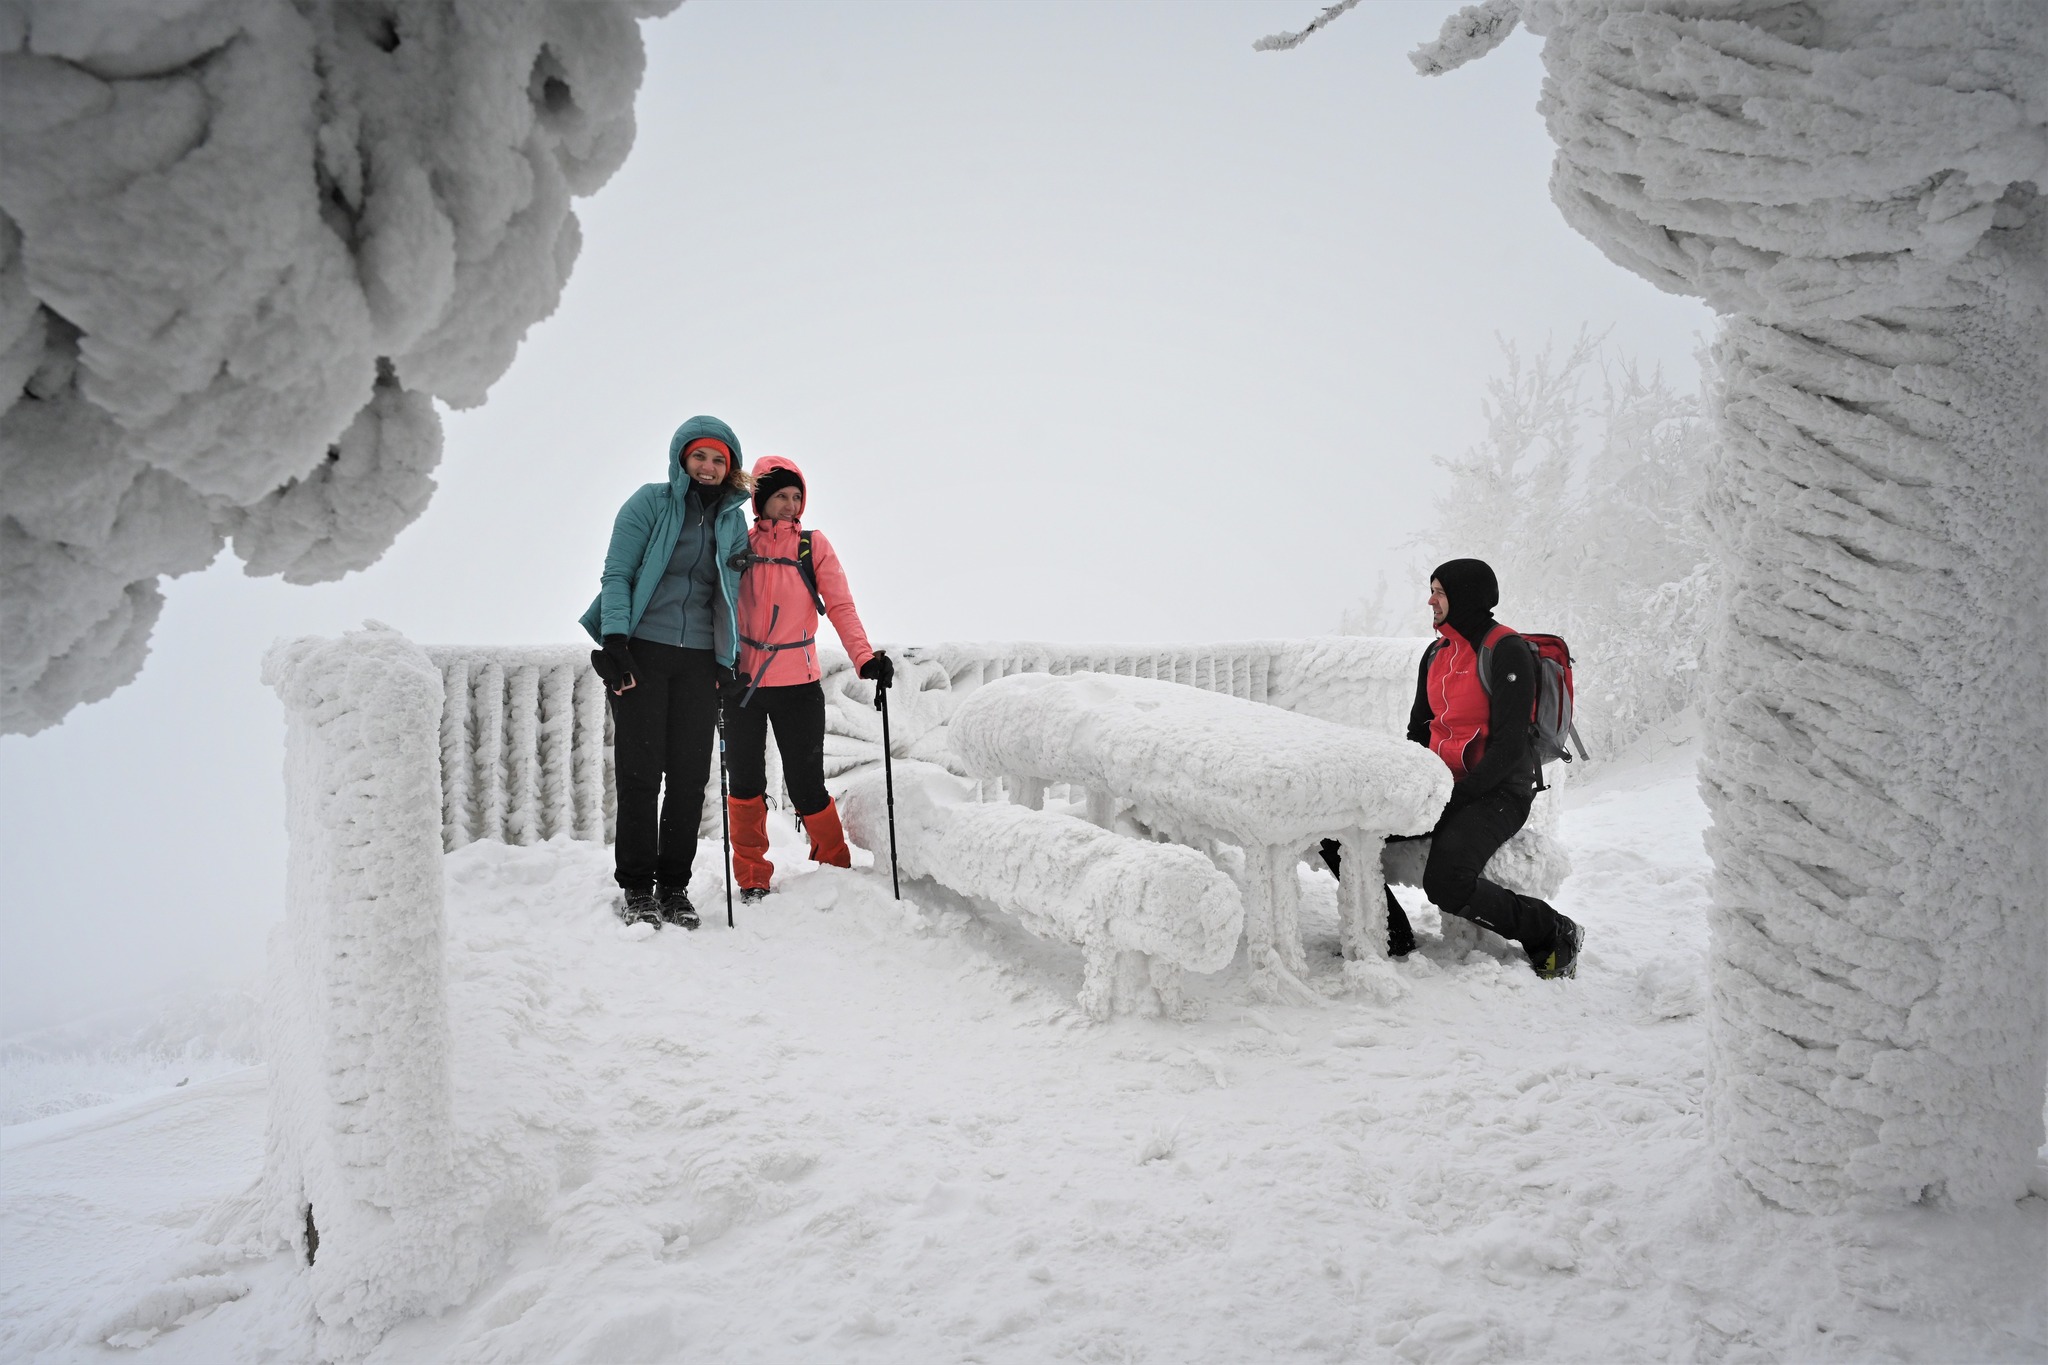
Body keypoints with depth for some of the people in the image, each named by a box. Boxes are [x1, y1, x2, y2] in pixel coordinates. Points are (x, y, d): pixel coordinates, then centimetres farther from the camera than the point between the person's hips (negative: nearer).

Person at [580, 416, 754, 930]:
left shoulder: (733, 521, 13)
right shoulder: (651, 502, 0)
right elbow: (617, 573, -4)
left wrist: (727, 662, 11)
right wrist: (615, 642, -14)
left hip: (699, 658, 3)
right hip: (641, 651, -3)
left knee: (690, 773, 2)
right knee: (640, 770, -2)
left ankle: (674, 884, 12)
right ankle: (637, 886, 7)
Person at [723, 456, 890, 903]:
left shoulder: (814, 545, 4)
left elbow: (839, 606, -4)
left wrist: (865, 657, -19)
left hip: (798, 684, -1)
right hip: (742, 682, 1)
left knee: (806, 784, 0)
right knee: (746, 782, 6)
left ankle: (835, 867, 20)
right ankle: (752, 879, 18)